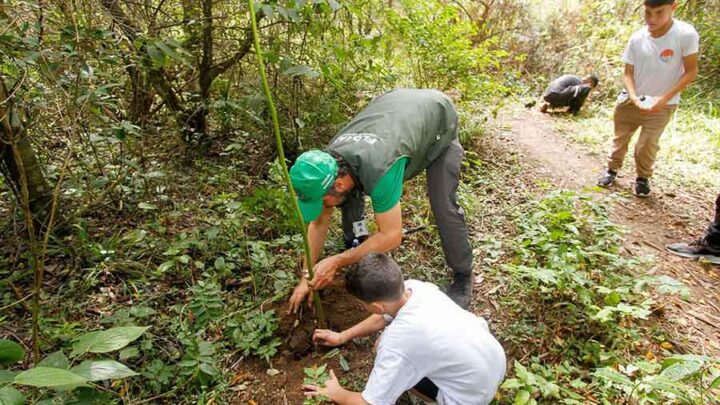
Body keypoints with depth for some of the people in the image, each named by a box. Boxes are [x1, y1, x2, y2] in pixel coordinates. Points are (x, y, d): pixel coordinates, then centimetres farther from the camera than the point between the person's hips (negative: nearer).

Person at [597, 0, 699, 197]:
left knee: (647, 145, -5)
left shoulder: (686, 35, -19)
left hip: (662, 105, -3)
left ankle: (643, 178, 20)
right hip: (632, 100, 3)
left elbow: (691, 71, -14)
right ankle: (612, 169, 34)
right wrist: (634, 98, -20)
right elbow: (628, 73, -4)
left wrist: (664, 98, -22)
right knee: (620, 137, 13)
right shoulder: (637, 38, -10)